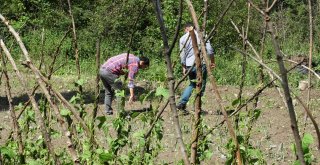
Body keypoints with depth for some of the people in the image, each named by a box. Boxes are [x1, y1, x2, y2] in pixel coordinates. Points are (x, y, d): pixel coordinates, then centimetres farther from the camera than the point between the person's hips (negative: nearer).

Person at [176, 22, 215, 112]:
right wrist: (212, 61, 6)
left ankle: (182, 103, 10)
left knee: (192, 84, 21)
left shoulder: (183, 38, 7)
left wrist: (184, 67, 17)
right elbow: (209, 50, -3)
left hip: (189, 65, 4)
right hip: (201, 64, -3)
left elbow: (182, 55, 9)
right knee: (201, 86, 4)